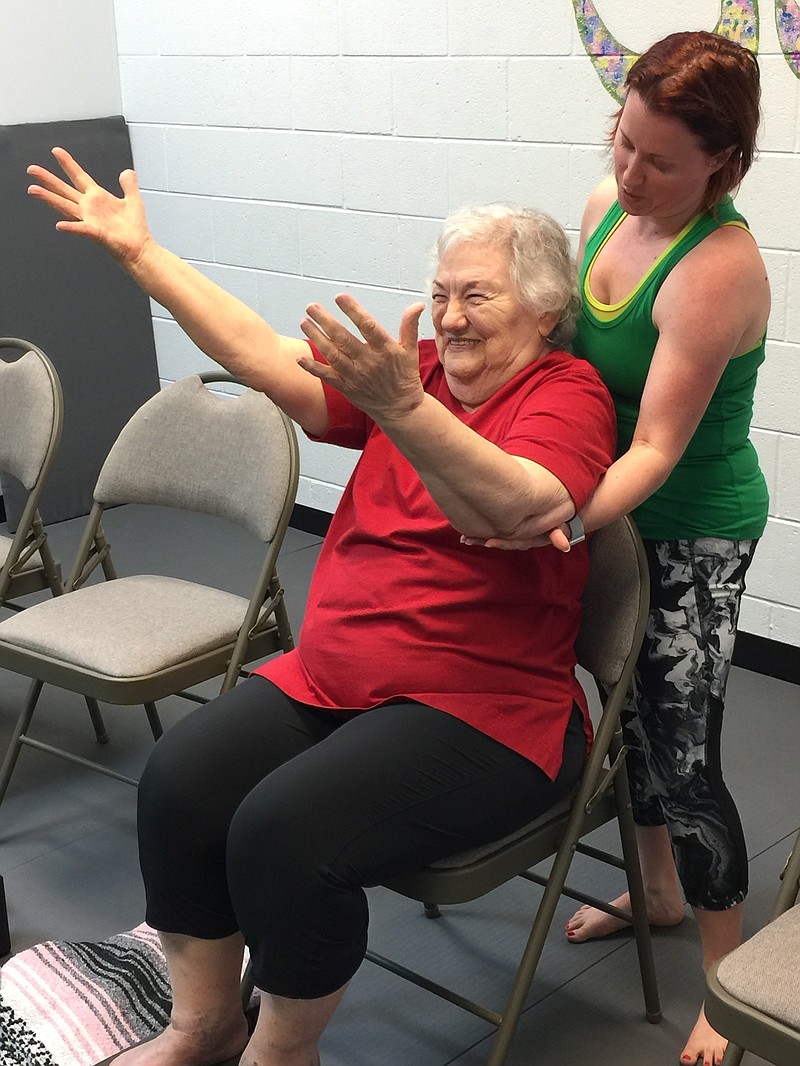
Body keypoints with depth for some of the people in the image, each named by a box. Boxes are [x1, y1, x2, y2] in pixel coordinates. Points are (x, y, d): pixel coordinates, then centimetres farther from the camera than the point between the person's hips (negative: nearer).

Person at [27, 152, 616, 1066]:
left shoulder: (567, 395, -9)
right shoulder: (413, 371, 10)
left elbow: (508, 509, -30)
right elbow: (267, 359, 3)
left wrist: (402, 408, -45)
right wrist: (138, 251, 0)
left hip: (483, 707, -6)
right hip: (330, 674, 7)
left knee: (285, 828, -26)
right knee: (180, 780, -13)